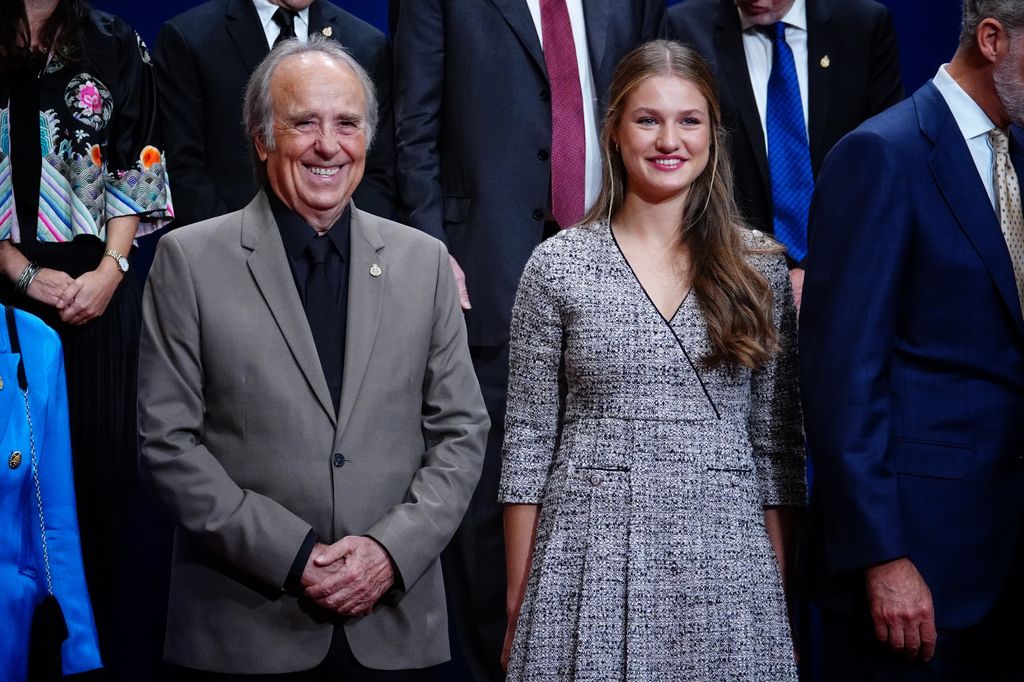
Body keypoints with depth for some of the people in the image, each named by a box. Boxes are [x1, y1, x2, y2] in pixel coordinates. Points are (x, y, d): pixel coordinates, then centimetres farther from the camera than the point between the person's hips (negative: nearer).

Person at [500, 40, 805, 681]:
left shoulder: (760, 266, 5)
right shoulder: (557, 266, 0)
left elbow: (778, 441, 7)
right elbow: (528, 443, 2)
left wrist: (783, 588, 3)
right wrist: (519, 603, 0)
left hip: (727, 566, 1)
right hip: (589, 560, -1)